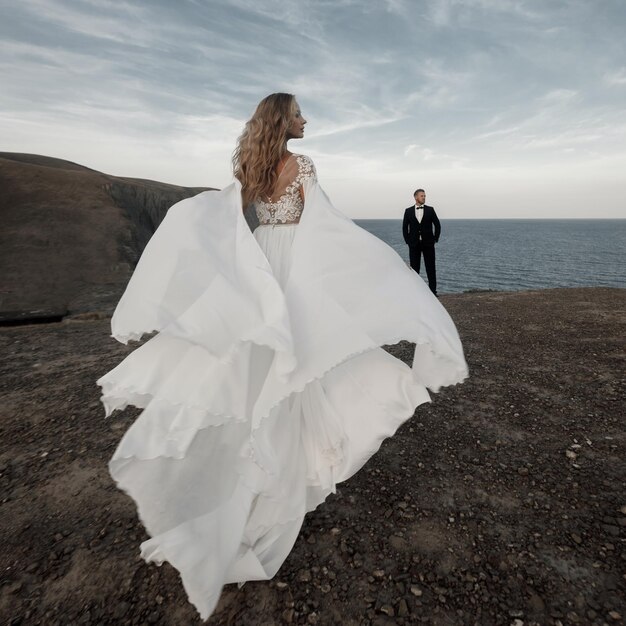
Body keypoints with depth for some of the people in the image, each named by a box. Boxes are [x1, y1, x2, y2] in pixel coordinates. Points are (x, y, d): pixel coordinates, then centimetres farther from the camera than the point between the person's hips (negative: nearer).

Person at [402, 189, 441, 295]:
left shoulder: (430, 210, 4)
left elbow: (437, 225, 8)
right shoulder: (408, 211, 5)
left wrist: (435, 239, 3)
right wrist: (407, 241, 1)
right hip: (414, 244, 0)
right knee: (414, 268, 3)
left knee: (431, 268, 1)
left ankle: (433, 290, 5)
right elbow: (405, 227, 7)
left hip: (428, 243, 0)